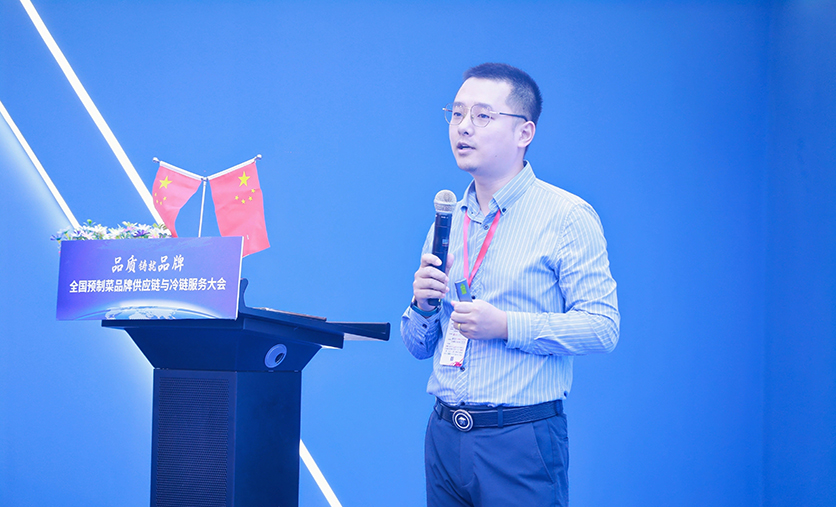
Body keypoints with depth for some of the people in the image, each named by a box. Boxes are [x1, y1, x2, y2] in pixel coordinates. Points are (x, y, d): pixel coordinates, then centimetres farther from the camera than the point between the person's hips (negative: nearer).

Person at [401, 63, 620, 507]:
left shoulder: (567, 216, -4)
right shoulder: (447, 221, 13)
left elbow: (602, 327, -13)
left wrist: (507, 326, -20)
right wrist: (423, 307, -4)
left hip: (521, 441, -5)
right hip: (444, 435, 5)